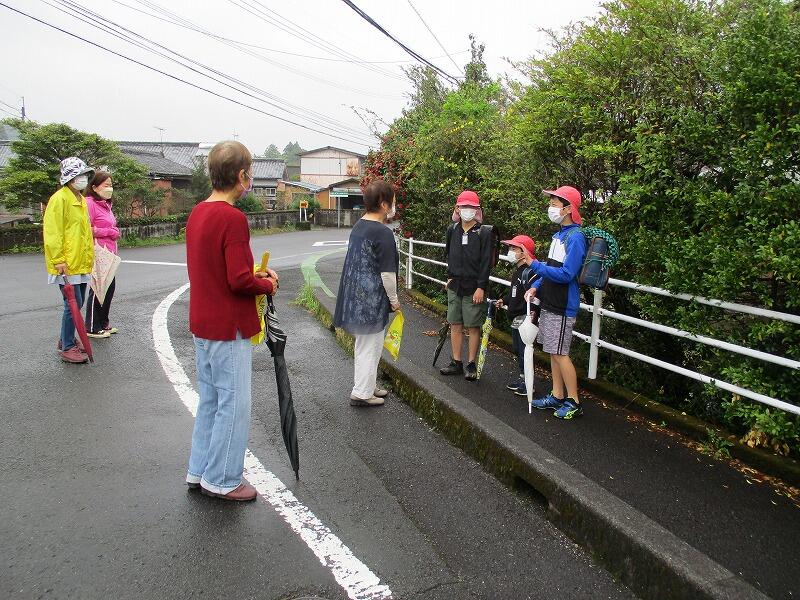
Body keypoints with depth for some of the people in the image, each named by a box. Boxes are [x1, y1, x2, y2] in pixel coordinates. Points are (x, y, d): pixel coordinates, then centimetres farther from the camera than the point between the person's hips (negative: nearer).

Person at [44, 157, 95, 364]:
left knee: (77, 304, 15)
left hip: (81, 264, 9)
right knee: (73, 305, -7)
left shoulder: (81, 199, 16)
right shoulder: (60, 198, -12)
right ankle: (67, 348, 2)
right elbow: (52, 232, -17)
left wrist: (89, 257, 23)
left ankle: (67, 339, 29)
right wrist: (59, 261, -20)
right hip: (67, 265, -9)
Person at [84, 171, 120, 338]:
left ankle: (103, 323, 27)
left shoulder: (106, 205, 17)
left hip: (109, 254, 9)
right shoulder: (90, 203, -11)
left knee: (109, 287, 14)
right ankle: (92, 328, 9)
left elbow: (114, 230, 21)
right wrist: (108, 232, -11)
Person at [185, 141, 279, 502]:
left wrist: (255, 275, 7)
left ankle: (200, 471, 31)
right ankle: (222, 480, 17)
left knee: (210, 400, 20)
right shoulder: (233, 218, -21)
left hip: (202, 324, 9)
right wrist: (267, 285, -5)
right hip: (229, 327, -9)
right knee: (233, 404, 4)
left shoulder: (197, 214, 7)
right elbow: (239, 280, -24)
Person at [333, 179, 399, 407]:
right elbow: (387, 273, -18)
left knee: (363, 344, 20)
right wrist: (394, 299, -6)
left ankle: (367, 386, 34)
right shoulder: (383, 233, -18)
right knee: (371, 346, 4)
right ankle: (361, 393, 13)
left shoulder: (358, 226, 8)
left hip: (355, 298, 9)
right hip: (371, 300, -9)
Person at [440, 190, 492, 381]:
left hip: (474, 288, -4)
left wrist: (481, 287, -14)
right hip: (454, 286, 5)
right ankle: (456, 363, 19)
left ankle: (471, 365, 11)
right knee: (455, 325, 9)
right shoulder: (452, 230, 7)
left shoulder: (483, 233, -7)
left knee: (473, 327, 1)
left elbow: (486, 262, -10)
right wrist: (450, 276, 14)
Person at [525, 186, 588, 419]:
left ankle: (574, 402, 10)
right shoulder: (559, 234, 12)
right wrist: (536, 287, 6)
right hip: (549, 303, 9)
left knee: (560, 353, -3)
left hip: (562, 307, -9)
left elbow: (566, 274, -23)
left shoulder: (575, 237, -17)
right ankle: (557, 396, 26)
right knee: (553, 351, 15)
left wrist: (534, 264, -21)